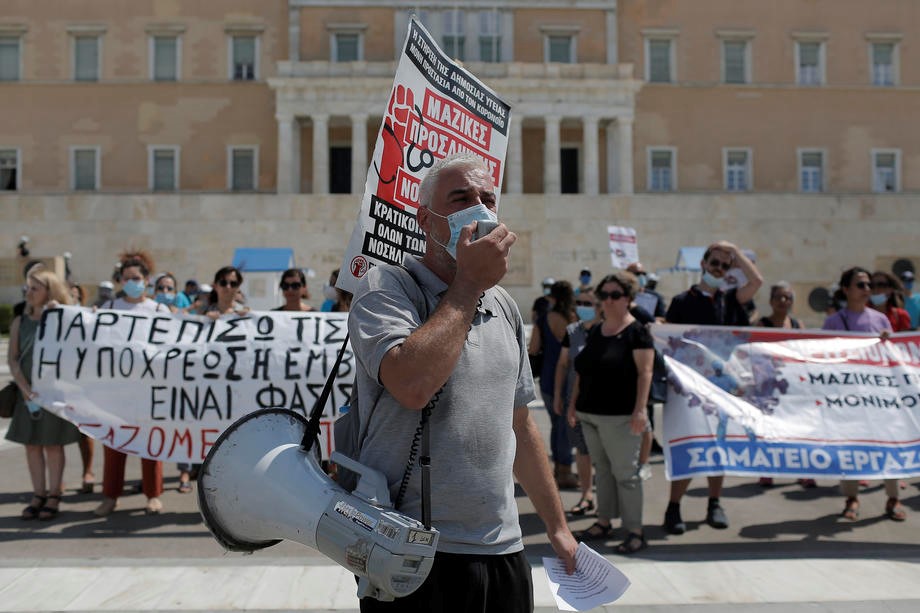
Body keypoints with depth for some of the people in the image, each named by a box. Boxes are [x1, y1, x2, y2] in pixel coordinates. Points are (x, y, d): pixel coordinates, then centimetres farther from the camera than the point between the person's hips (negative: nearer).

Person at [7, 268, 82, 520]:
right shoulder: (20, 322, 5)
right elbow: (12, 358, 2)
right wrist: (25, 388, -10)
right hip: (29, 393, 4)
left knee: (52, 444, 3)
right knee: (31, 444, 7)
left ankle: (54, 495, 12)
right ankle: (38, 495, 17)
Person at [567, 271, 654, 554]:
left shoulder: (637, 331, -7)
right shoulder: (595, 331, 14)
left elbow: (645, 372, -14)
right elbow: (582, 370, 18)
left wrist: (640, 408, -21)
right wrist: (574, 402, 15)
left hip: (620, 416, -7)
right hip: (591, 414, 7)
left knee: (625, 473, -2)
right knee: (602, 470, 15)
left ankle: (635, 531, 6)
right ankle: (604, 522, 25)